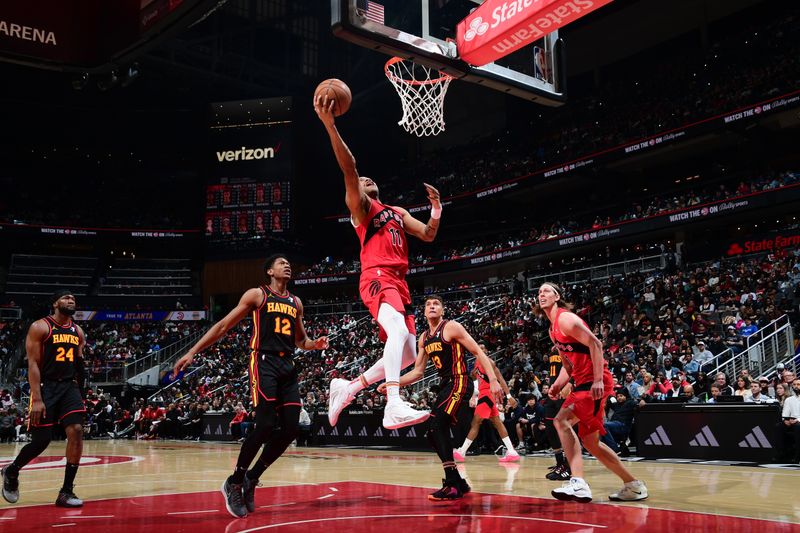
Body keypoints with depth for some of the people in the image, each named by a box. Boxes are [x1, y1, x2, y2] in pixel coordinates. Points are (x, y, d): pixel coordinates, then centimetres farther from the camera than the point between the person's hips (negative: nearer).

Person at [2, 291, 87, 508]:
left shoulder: (77, 331, 11)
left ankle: (66, 491, -6)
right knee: (41, 440, -3)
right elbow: (33, 364, -11)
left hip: (70, 386, 5)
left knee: (76, 431, -13)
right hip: (46, 387, -5)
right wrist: (37, 399, -19)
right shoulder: (40, 327, -6)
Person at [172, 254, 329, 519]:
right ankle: (234, 482, 1)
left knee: (290, 430, -2)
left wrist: (315, 344, 4)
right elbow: (223, 326, 1)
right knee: (266, 425, -17)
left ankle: (251, 479, 13)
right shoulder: (256, 295, 2)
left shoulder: (296, 302, 18)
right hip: (264, 363, -6)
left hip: (288, 366, 6)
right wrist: (193, 352, -5)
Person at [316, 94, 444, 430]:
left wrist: (436, 209, 4)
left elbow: (428, 236, 23)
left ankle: (349, 387, 20)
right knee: (398, 328, -34)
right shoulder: (359, 205, 8)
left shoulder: (398, 212, 29)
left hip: (398, 280, 8)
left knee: (408, 355, 6)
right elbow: (349, 169, -8)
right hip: (376, 276, -8)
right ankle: (394, 407, -46)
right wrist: (329, 125, -20)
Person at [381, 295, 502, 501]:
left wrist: (493, 380, -20)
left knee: (436, 425, -21)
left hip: (460, 383, -9)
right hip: (446, 386, 9)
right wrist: (393, 383, 8)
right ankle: (458, 483, 17)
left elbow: (478, 352, -10)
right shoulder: (424, 338, 15)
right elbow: (417, 372, 19)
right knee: (435, 433, 6)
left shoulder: (451, 327, -7)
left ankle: (453, 485, -19)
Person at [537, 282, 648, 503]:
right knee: (591, 442, 13)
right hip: (583, 382, 10)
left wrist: (598, 380, -26)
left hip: (595, 382, -10)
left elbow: (595, 344, -20)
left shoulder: (565, 318, -11)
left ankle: (578, 484, -25)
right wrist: (557, 385, 7)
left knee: (562, 420, -23)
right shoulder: (553, 330, 18)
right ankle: (633, 485, 26)